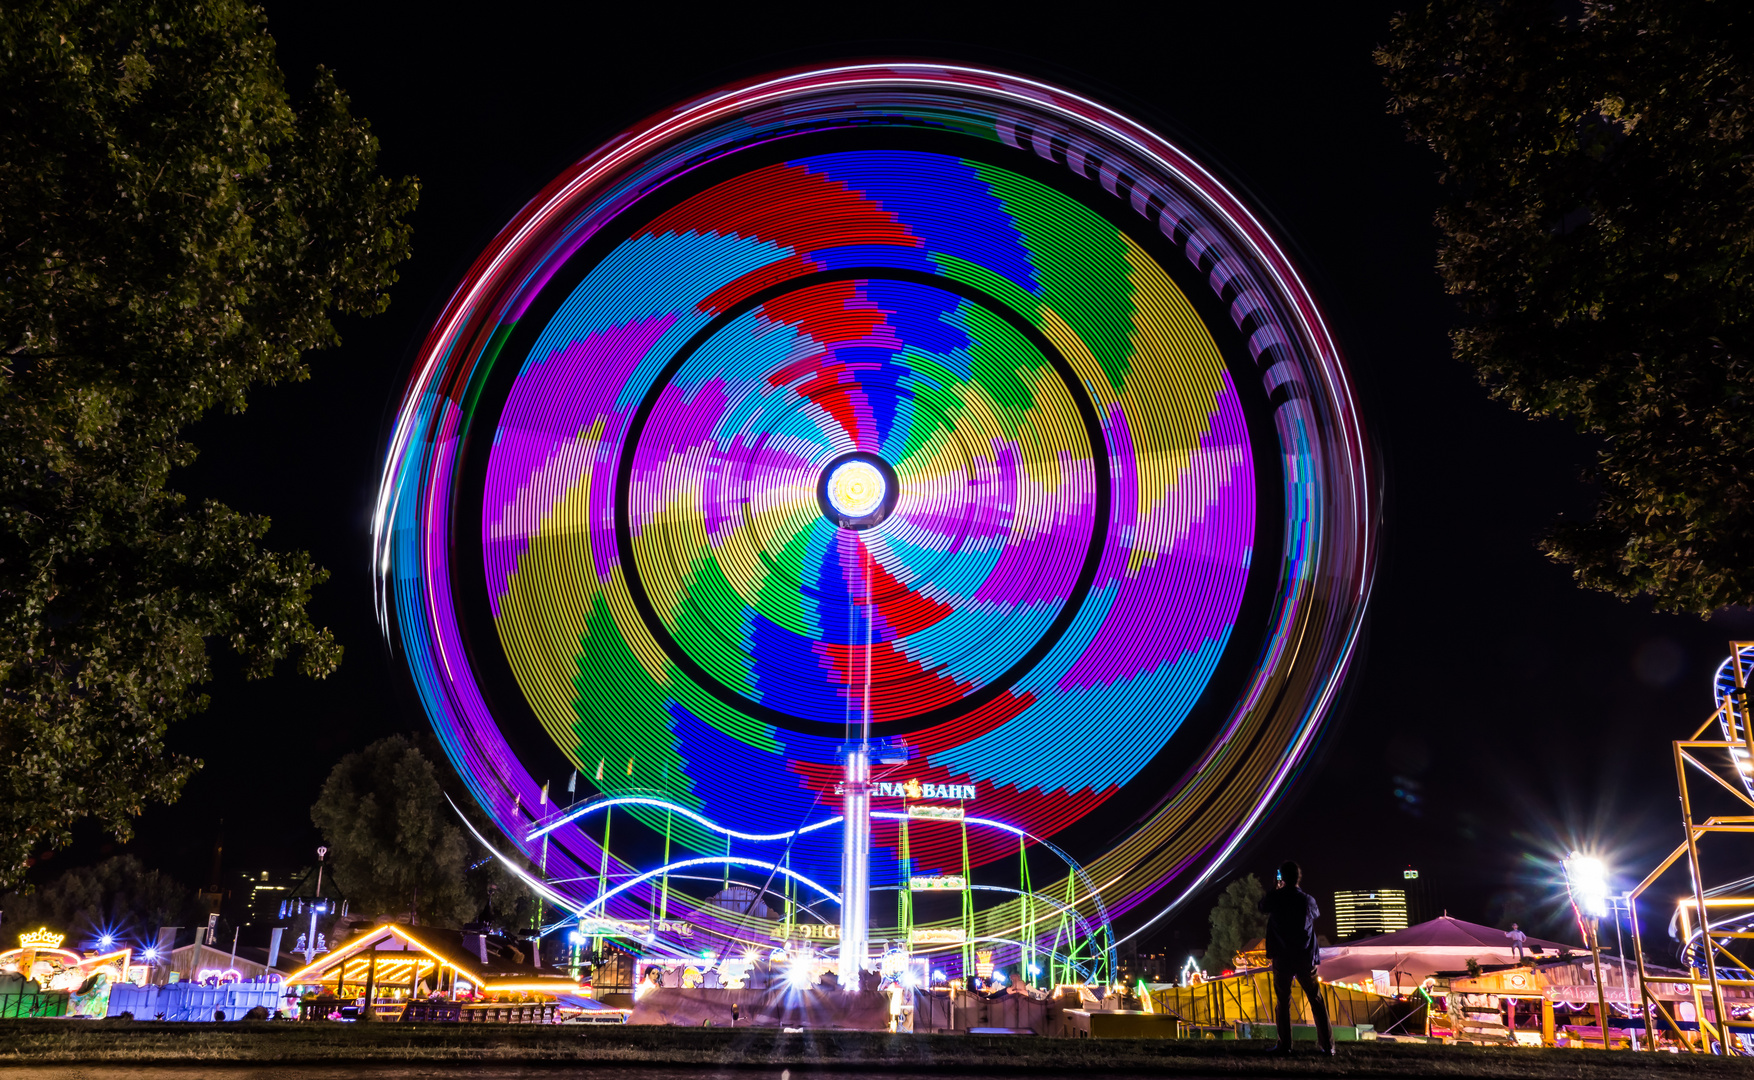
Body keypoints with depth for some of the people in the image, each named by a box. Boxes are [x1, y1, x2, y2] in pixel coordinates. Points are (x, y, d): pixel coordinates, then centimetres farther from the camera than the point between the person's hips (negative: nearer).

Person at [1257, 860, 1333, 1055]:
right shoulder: (1307, 900, -5)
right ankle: (1327, 1044, 9)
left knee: (1283, 1002, 6)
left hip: (1282, 959, -1)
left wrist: (1275, 890, 26)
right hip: (1305, 959, 1)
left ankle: (1285, 1045, 4)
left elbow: (1262, 905, 14)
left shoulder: (1275, 898, -8)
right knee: (1316, 1001, 9)